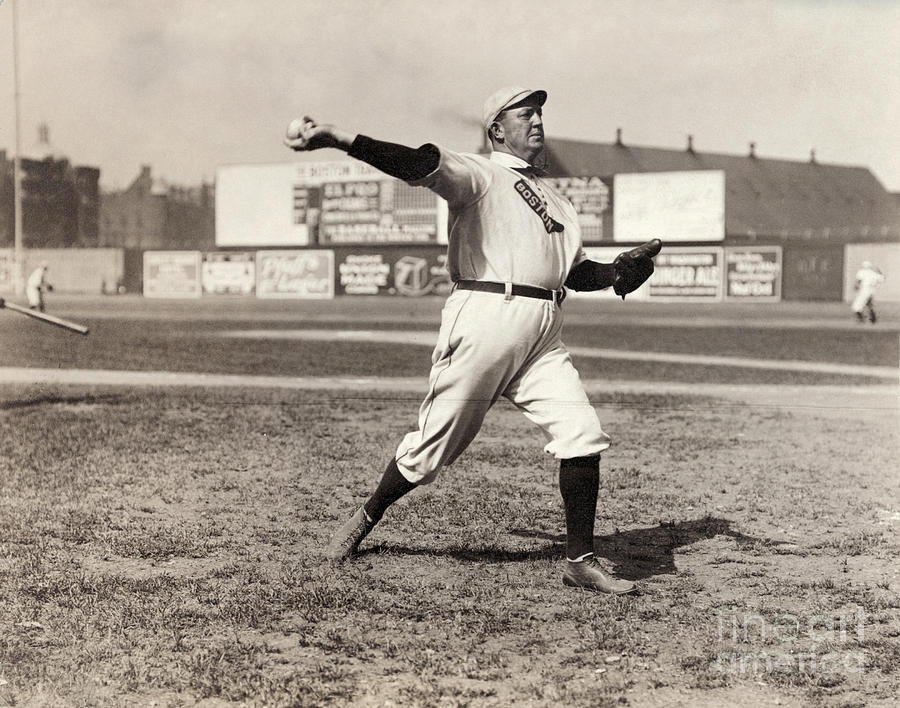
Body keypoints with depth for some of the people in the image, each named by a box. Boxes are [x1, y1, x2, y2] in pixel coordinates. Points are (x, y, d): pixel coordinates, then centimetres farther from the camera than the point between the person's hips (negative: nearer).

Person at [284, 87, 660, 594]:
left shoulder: (553, 197, 24)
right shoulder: (479, 174, 1)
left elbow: (576, 271, 25)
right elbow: (423, 164, -18)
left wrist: (624, 272, 5)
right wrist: (340, 140, -35)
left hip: (544, 334, 6)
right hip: (485, 318, -6)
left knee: (584, 435, -6)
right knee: (434, 443, 1)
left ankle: (581, 561, 4)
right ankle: (366, 519, 25)